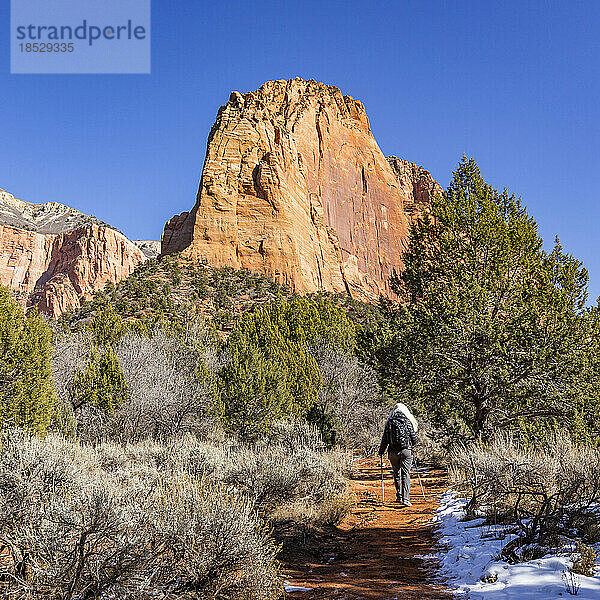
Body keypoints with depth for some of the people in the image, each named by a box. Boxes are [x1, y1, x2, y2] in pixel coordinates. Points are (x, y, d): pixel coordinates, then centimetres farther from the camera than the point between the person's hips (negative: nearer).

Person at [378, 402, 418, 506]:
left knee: (397, 474, 17)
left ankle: (399, 496, 21)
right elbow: (414, 438, 2)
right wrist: (411, 444, 25)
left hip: (393, 451, 2)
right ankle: (405, 498, -11)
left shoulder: (389, 422, 2)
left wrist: (381, 451, 13)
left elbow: (385, 439, 2)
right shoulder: (408, 422, -1)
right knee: (405, 474, -2)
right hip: (406, 450, -2)